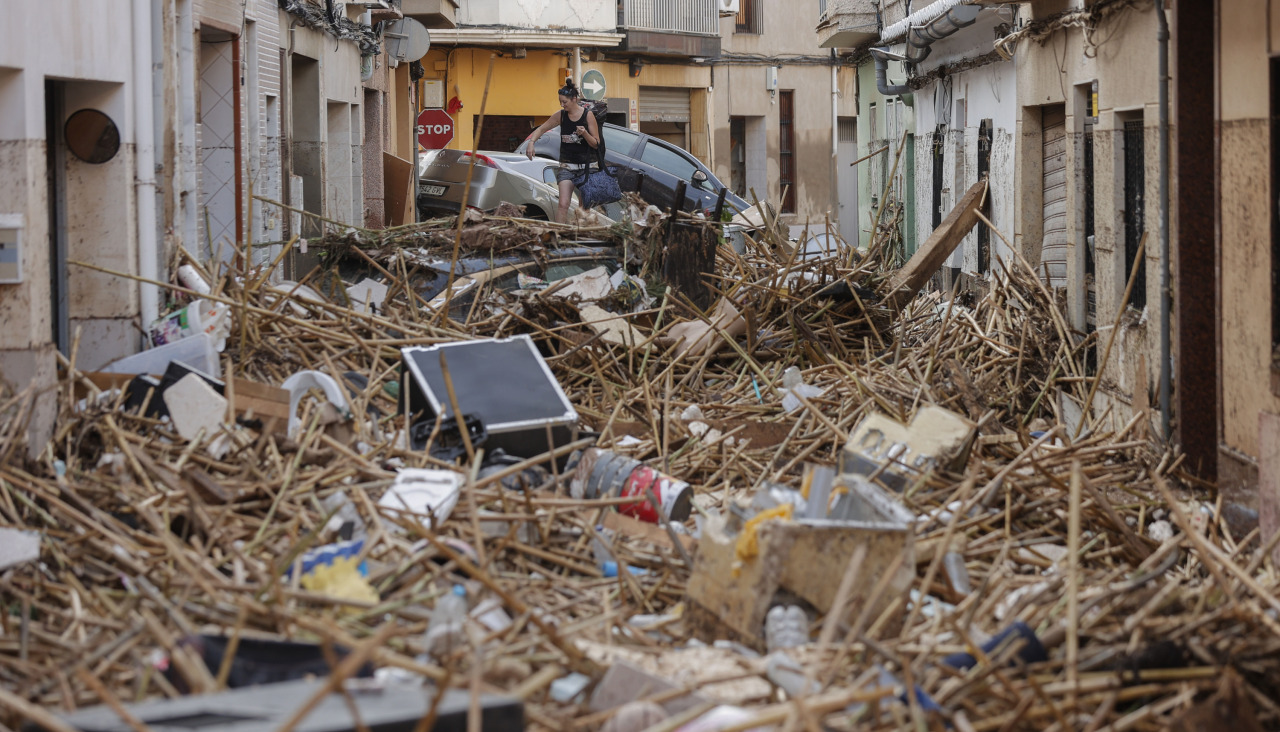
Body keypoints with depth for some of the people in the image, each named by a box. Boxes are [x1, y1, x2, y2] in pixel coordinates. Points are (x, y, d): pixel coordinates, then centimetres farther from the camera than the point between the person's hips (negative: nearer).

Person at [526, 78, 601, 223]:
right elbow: (541, 129, 11)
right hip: (566, 166, 1)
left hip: (585, 166, -1)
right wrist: (531, 142, -7)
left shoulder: (588, 116, -7)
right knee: (563, 205, -13)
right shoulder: (560, 116, 2)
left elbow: (596, 144, -4)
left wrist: (585, 133, -23)